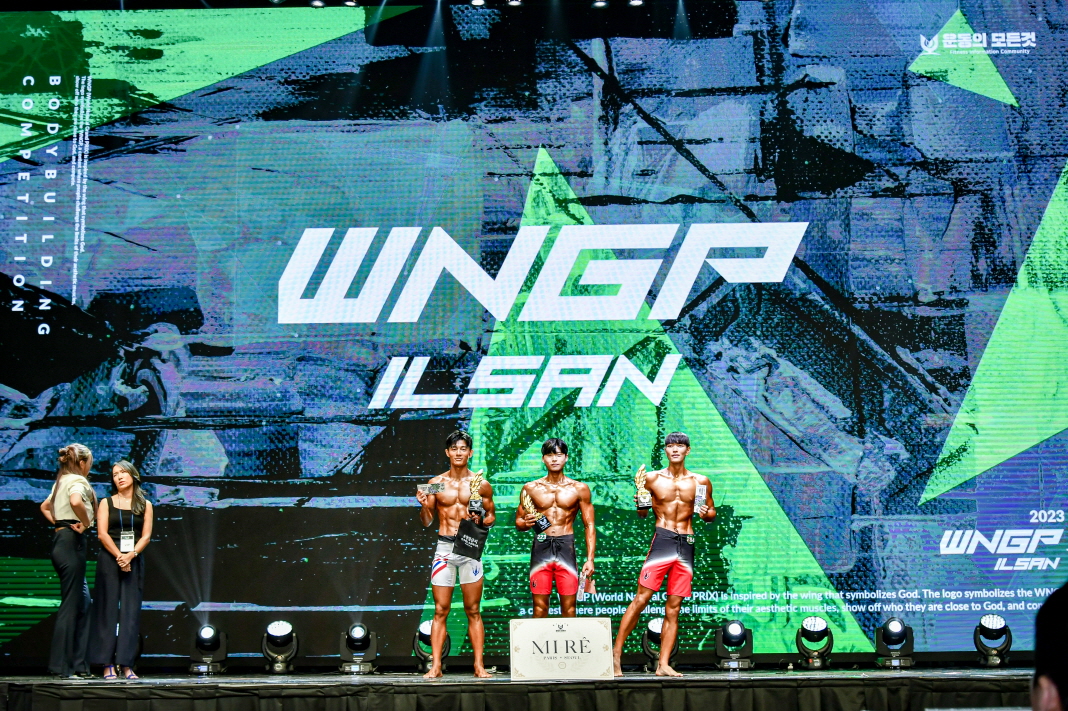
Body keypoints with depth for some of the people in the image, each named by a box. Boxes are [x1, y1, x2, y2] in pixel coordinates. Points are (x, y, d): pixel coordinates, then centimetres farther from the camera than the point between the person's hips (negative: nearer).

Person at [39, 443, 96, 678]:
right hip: (72, 542, -10)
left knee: (82, 602, 12)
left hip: (60, 541, 10)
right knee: (70, 605, -6)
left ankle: (79, 664, 12)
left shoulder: (61, 481, 18)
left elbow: (45, 507, 33)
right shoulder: (77, 481, -10)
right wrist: (85, 523, -17)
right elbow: (76, 502, -33)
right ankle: (62, 666, -4)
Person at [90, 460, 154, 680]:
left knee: (131, 612, -3)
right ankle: (108, 665, -4)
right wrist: (119, 557, -12)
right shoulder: (106, 503, 7)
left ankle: (127, 665, -3)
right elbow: (102, 533, -2)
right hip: (109, 560, -1)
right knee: (108, 611, -3)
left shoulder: (145, 505, 11)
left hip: (133, 561, 1)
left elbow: (146, 536, 3)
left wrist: (130, 555, -13)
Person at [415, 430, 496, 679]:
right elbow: (426, 521, 10)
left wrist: (481, 520, -7)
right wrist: (424, 506, -11)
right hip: (444, 547, 0)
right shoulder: (436, 483, 6)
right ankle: (435, 666, 1)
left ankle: (479, 665, 5)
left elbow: (491, 515, 14)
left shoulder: (481, 485, 5)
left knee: (473, 611, 2)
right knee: (440, 610, 0)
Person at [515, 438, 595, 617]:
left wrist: (590, 559, -2)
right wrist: (526, 523, -9)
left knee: (568, 607, -1)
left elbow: (589, 525, 6)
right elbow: (518, 521, 16)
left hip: (566, 548, -1)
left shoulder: (579, 489, 7)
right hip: (541, 547, 1)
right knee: (540, 606, 1)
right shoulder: (531, 488, 9)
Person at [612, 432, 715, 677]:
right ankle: (616, 653, -6)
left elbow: (711, 512, 18)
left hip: (686, 545, 2)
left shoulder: (701, 482, 9)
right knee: (641, 599, -10)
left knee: (673, 608, 2)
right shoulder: (652, 478, 5)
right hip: (662, 539, -2)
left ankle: (663, 664, 3)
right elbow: (642, 513, 10)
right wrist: (640, 503, -12)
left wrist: (705, 512, -4)